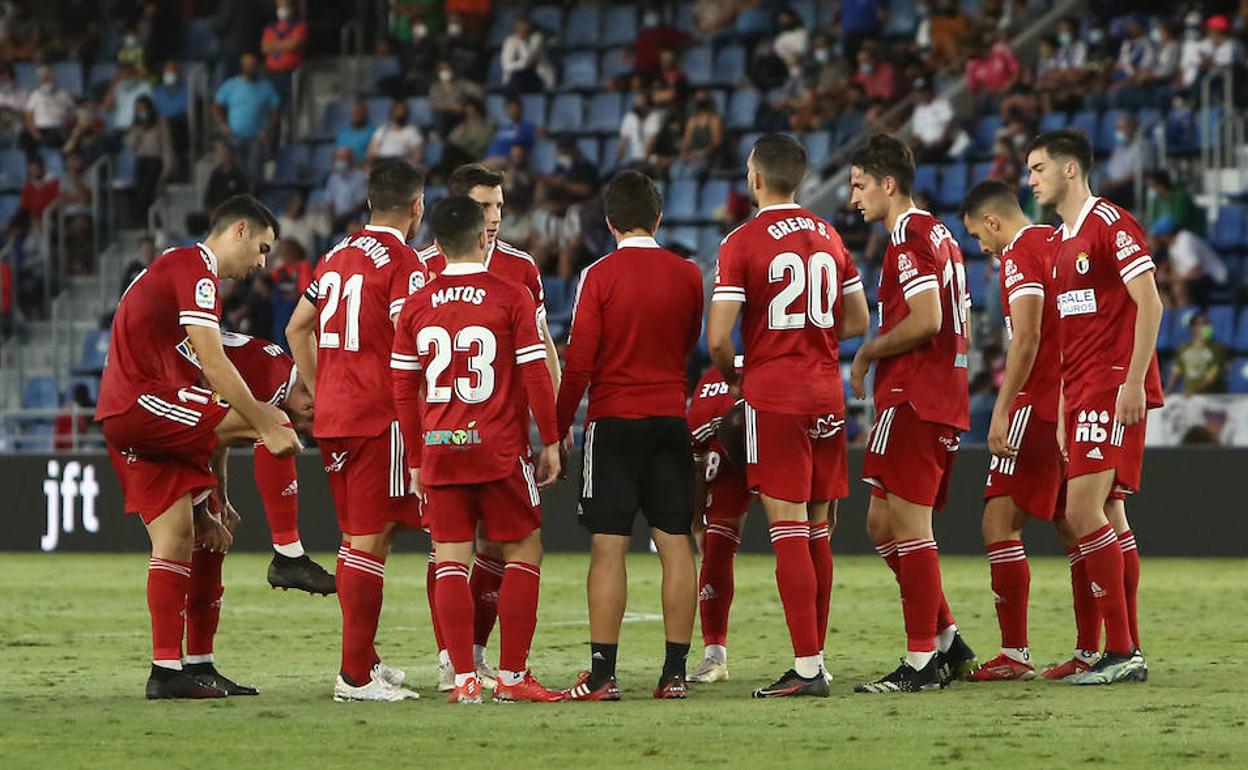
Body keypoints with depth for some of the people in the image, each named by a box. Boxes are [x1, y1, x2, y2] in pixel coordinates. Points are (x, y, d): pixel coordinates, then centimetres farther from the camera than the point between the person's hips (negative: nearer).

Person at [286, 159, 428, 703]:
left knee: (356, 536, 16)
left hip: (331, 415, 8)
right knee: (370, 539, -6)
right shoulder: (402, 263, -10)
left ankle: (363, 658, 22)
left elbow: (297, 329, 22)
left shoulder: (338, 255, 14)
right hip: (378, 418, -8)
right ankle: (355, 674, -8)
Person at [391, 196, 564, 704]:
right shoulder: (510, 298, -5)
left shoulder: (416, 307, 5)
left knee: (450, 560, 5)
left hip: (439, 451, 3)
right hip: (500, 449, -3)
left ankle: (464, 678, 1)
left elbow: (403, 391, 7)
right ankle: (512, 676, 2)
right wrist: (551, 442, 3)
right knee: (523, 552, 7)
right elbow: (535, 375, -6)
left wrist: (415, 459, 15)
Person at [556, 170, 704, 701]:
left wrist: (558, 428, -1)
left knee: (608, 547, -4)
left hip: (614, 420, -4)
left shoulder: (599, 276, -8)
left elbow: (579, 363, -9)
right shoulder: (688, 275, 4)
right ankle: (675, 672, 4)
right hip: (671, 418, 4)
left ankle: (602, 673, -7)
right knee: (675, 544, 5)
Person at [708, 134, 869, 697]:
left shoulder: (743, 243, -9)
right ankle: (815, 659, 16)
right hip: (827, 393, 6)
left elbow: (717, 338, -12)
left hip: (774, 396, -6)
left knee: (788, 527, -7)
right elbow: (858, 321, 17)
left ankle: (807, 666, -12)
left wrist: (732, 375, 7)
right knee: (817, 529, 12)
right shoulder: (829, 237, 10)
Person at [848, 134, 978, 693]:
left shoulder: (908, 237, -11)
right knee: (883, 524, 14)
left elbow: (926, 319, -22)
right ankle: (947, 642, 14)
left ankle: (921, 661, -7)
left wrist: (868, 354, -9)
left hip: (913, 397, -10)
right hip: (944, 399, 10)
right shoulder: (940, 236, 19)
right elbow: (958, 327, 23)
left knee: (907, 525, -7)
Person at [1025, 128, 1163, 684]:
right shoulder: (1057, 243, 19)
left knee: (1084, 512, -15)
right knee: (1107, 518, 7)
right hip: (1081, 391, 9)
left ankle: (1121, 649, -14)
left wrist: (1133, 381, -20)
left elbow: (1149, 304, -14)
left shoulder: (1111, 223, -8)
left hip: (1116, 388, -9)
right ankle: (1127, 652, 8)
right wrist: (1063, 412, 19)